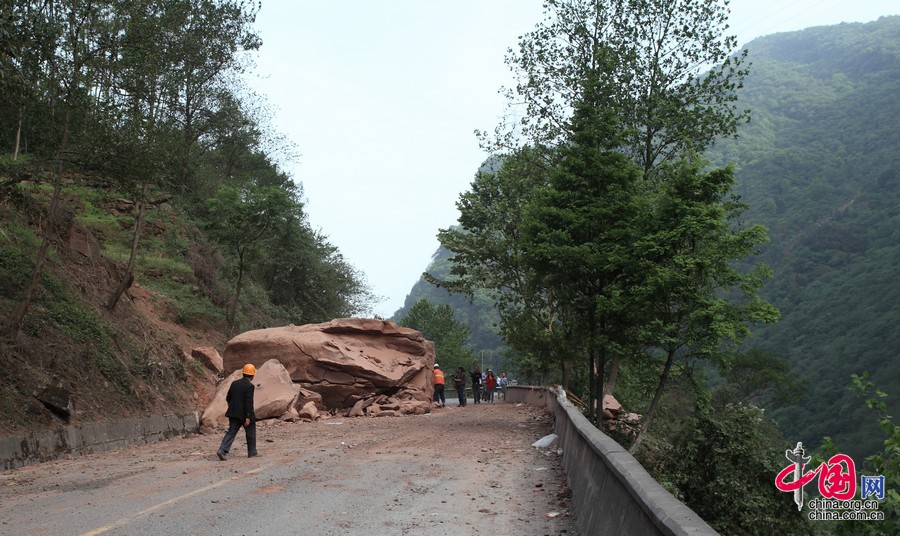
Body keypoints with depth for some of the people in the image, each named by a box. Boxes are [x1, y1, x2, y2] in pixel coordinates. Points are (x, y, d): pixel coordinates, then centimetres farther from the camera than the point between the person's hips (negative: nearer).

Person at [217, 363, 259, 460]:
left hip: (233, 413, 6)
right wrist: (248, 417, -19)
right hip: (244, 414, -6)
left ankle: (222, 450, -11)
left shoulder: (234, 383, 6)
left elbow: (228, 398, 11)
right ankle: (252, 452, 22)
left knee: (231, 432, 5)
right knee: (251, 433, 12)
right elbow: (248, 402, -20)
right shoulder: (249, 386, -15)